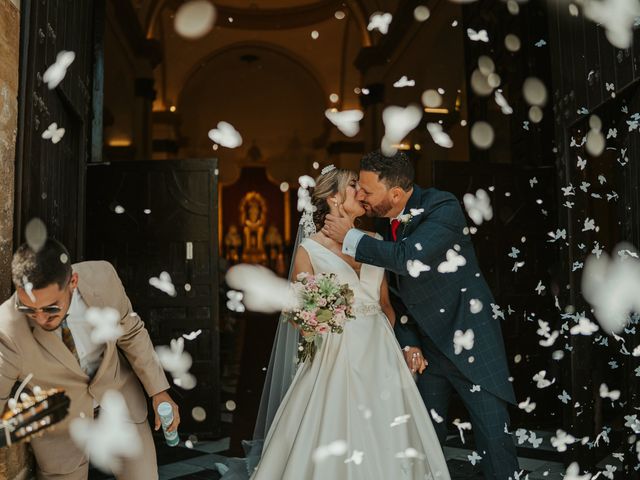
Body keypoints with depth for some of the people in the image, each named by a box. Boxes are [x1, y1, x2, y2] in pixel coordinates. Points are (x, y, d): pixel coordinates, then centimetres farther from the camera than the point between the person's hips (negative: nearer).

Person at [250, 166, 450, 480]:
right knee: (337, 446, 0)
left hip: (382, 354, 4)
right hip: (338, 356, -4)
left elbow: (385, 304, 13)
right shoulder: (309, 250, -5)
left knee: (388, 440, 9)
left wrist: (405, 343, 2)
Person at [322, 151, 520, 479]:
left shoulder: (444, 207, -17)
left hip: (469, 340, -6)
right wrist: (408, 343, 3)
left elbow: (408, 259, -33)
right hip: (425, 344, 6)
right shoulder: (384, 222, 3)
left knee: (493, 437, -2)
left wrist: (350, 238, -22)